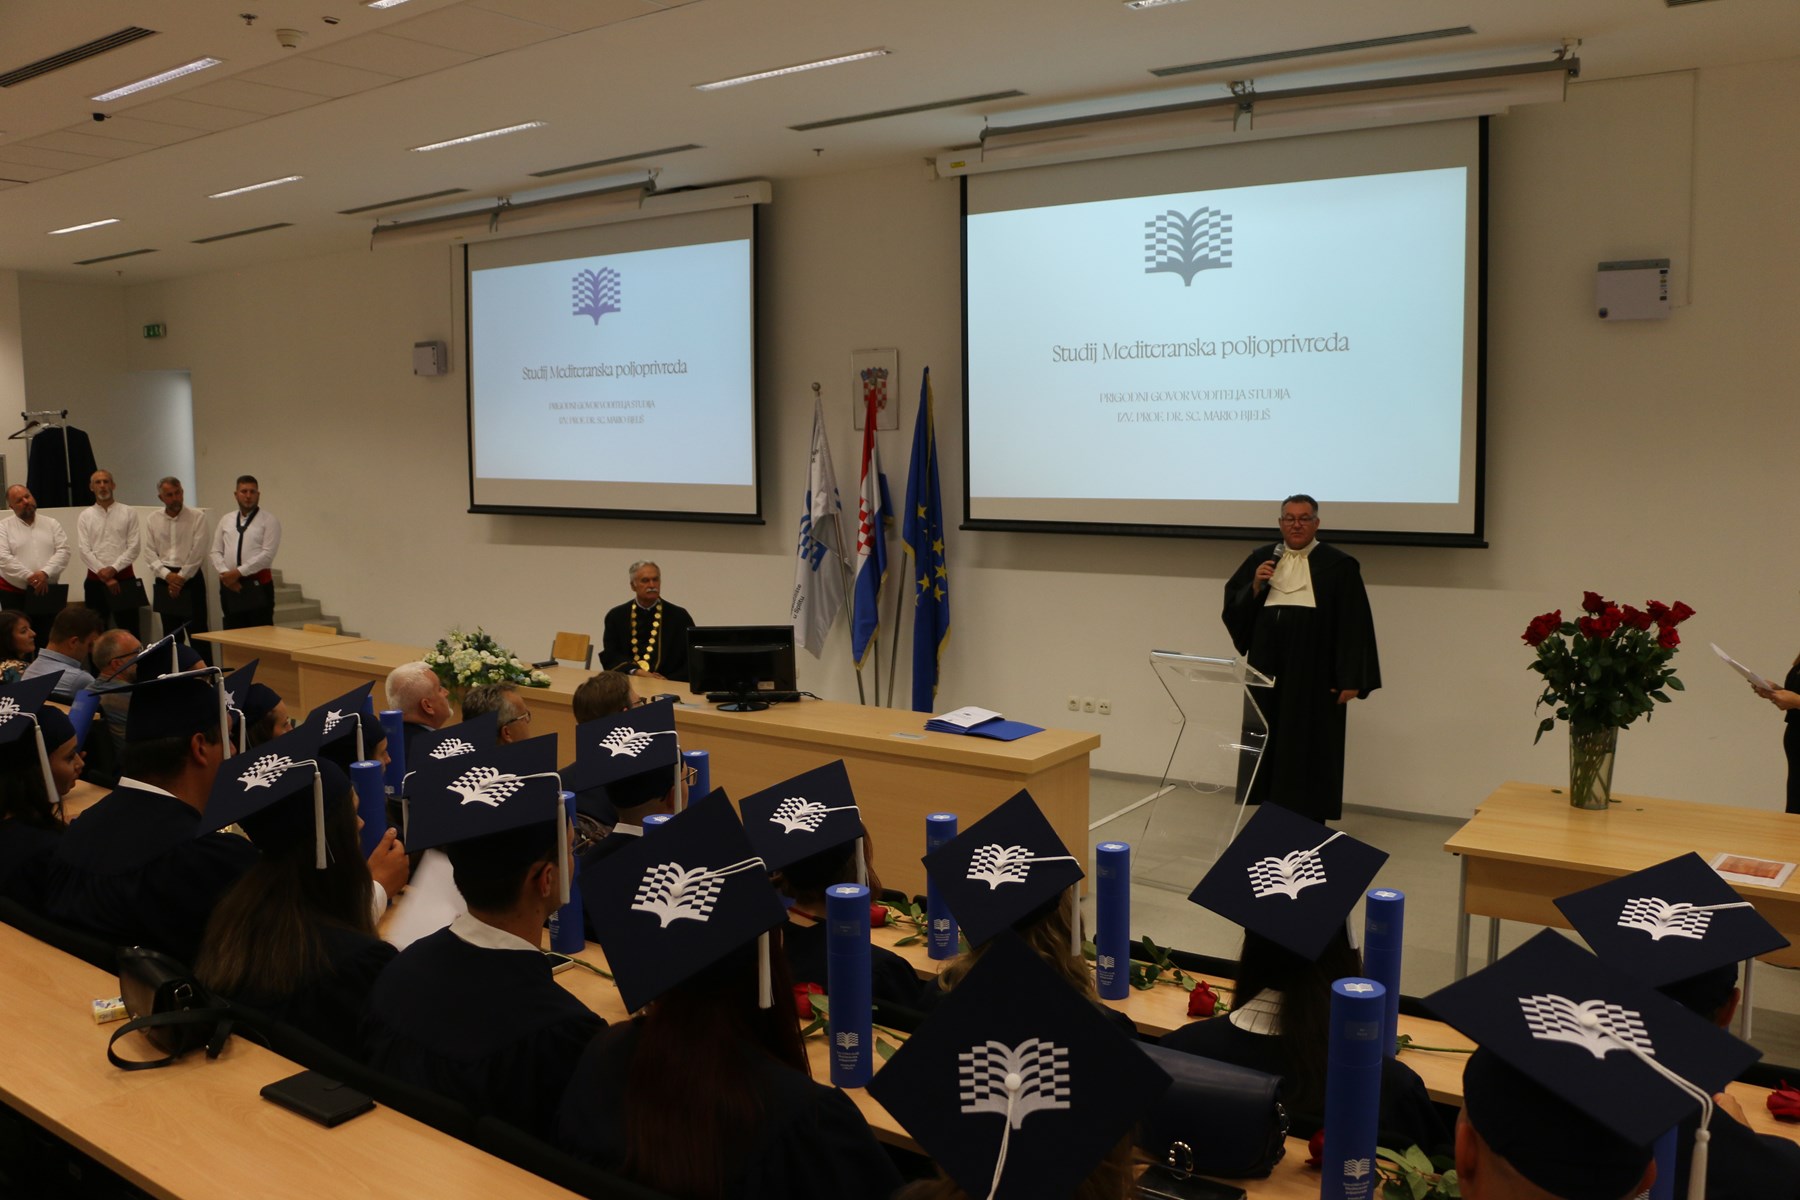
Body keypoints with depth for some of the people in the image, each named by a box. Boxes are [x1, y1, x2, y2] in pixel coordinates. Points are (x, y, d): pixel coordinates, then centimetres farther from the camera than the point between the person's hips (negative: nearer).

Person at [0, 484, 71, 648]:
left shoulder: (52, 524, 9)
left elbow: (63, 551, -2)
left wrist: (45, 573, -18)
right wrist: (29, 577, -19)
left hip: (47, 592, 2)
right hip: (15, 593, -2)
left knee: (47, 641, 5)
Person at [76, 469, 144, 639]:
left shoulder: (129, 512, 3)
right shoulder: (85, 516, 6)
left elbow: (134, 547, -4)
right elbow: (84, 550, -2)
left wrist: (113, 569, -15)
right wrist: (104, 575, -13)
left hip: (124, 577, -1)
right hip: (96, 579, 1)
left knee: (129, 630, 0)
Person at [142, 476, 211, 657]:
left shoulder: (196, 517, -3)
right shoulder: (152, 520, 7)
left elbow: (198, 553, -9)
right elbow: (151, 554, 3)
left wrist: (181, 578, -11)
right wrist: (168, 576, -10)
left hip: (190, 578, -3)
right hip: (164, 581, 4)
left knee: (197, 632, -4)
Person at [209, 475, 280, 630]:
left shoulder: (268, 520, -2)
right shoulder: (226, 520, 14)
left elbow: (267, 554, -11)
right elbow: (216, 552, 10)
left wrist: (238, 572, -15)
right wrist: (225, 573, -8)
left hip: (258, 584, -5)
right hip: (229, 585, 5)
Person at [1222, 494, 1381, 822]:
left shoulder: (1339, 566, -1)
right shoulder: (1260, 559, 10)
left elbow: (1355, 627, -5)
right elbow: (1232, 608, 9)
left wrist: (1351, 680, -10)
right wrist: (1255, 586, -9)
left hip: (1314, 677, -3)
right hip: (1268, 671, 4)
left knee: (1309, 752, 1)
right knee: (1268, 748, 7)